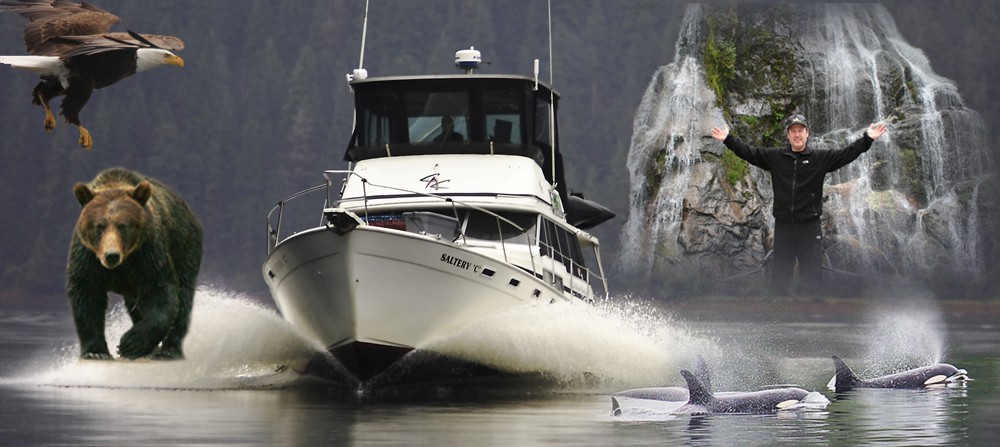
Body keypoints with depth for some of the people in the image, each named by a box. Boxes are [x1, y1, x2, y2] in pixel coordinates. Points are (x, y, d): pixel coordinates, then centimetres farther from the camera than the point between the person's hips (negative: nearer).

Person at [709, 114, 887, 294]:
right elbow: (749, 152, 5)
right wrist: (728, 139, -2)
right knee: (779, 277, 8)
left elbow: (846, 154, -7)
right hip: (783, 225, 2)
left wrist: (867, 139, -18)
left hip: (810, 226, -2)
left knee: (812, 278, 1)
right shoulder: (774, 157, 5)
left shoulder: (821, 158, 0)